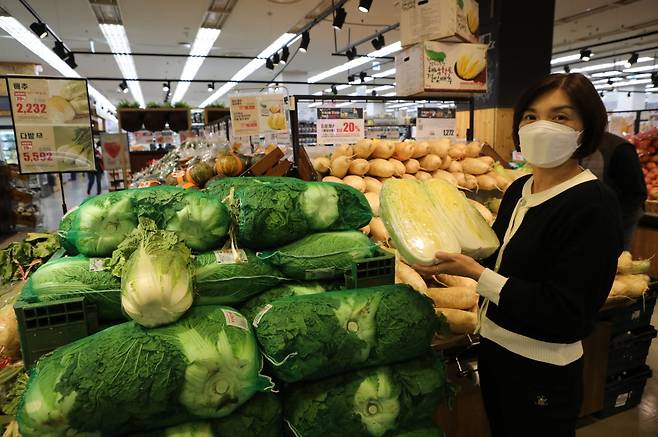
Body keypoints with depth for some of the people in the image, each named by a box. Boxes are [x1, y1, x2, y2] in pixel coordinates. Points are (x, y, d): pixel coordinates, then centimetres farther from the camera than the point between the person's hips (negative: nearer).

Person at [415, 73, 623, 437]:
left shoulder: (593, 206, -21)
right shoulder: (519, 188, 1)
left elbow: (563, 314, -25)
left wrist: (476, 273, -27)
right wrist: (448, 255, -5)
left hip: (541, 373, -7)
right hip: (493, 347, 7)